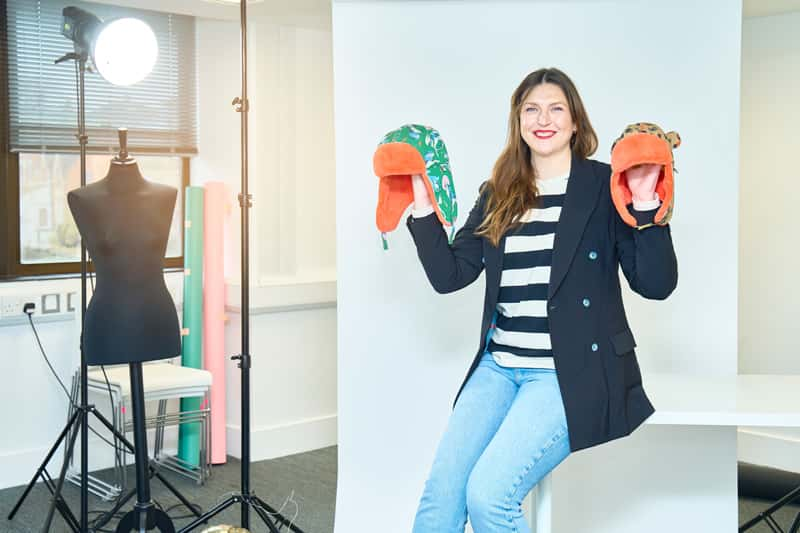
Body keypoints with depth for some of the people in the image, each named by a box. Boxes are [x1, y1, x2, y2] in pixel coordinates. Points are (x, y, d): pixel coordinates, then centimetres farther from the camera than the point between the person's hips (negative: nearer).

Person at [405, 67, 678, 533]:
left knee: (488, 494, -20)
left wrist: (645, 203, -19)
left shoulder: (605, 186, -1)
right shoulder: (497, 195, 13)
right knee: (439, 493, -11)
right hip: (499, 366, 5)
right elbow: (449, 275, 8)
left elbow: (656, 284, -7)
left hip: (572, 371, -4)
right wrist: (422, 206, -1)